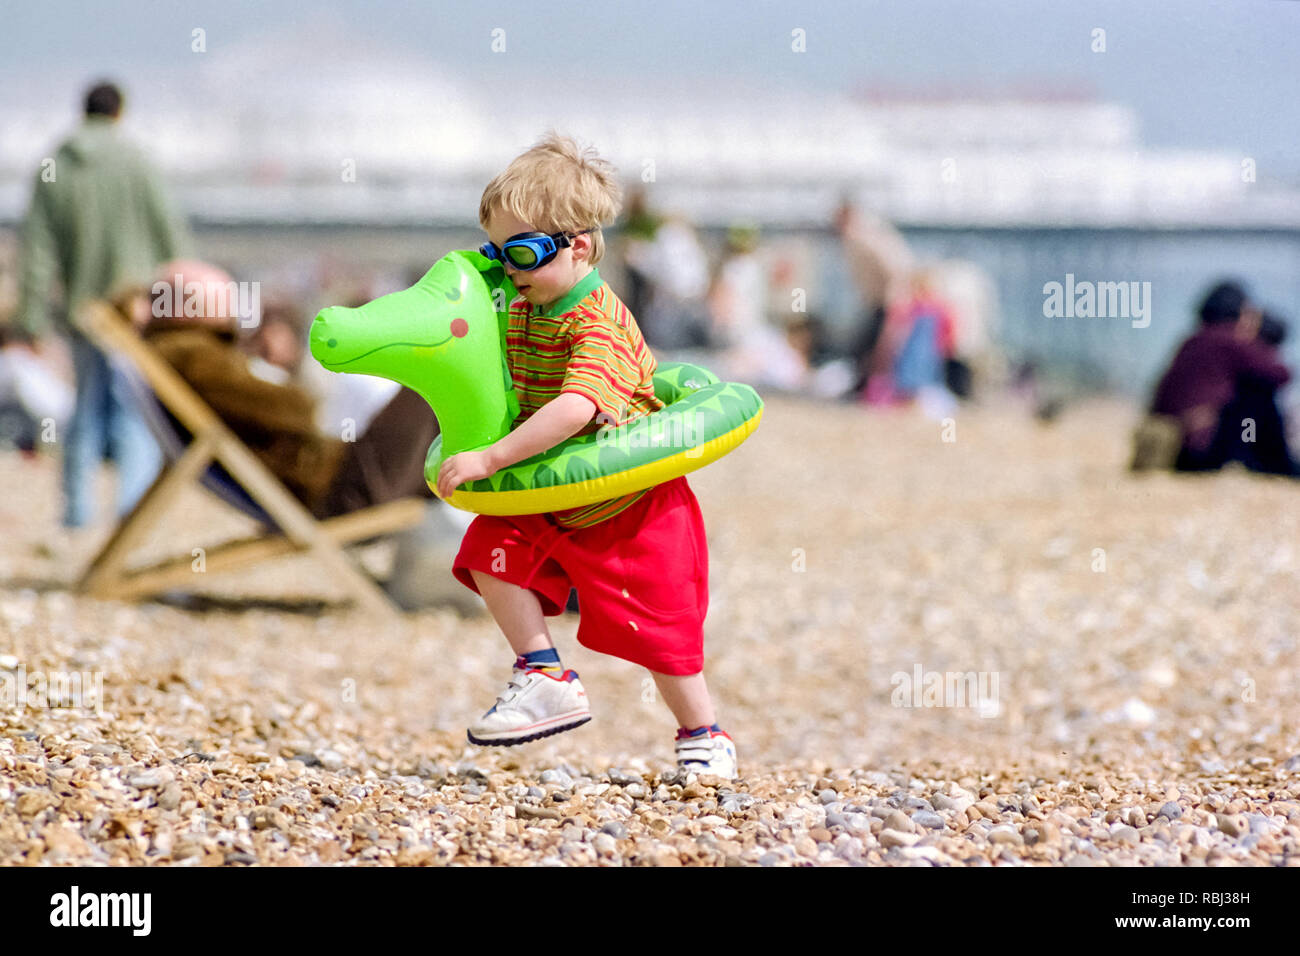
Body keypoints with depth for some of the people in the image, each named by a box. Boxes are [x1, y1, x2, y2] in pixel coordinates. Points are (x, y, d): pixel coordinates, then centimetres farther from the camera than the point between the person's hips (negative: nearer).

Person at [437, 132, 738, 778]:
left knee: (656, 626, -1)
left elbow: (575, 408, -42)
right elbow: (518, 389, 21)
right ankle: (544, 677, -3)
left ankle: (703, 734, 18)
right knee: (492, 550, -9)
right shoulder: (524, 311, 0)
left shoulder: (597, 322, -28)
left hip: (633, 509, -8)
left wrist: (492, 458, -44)